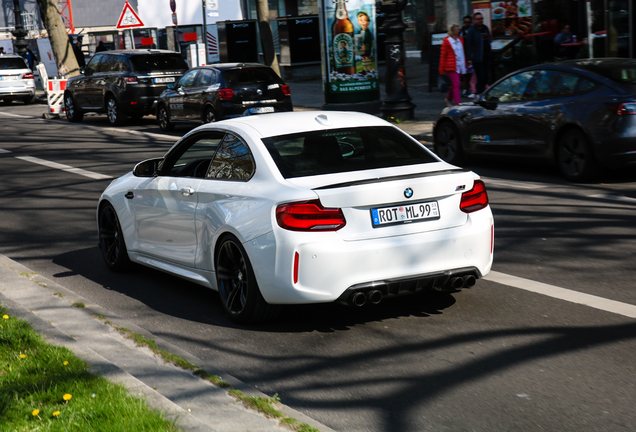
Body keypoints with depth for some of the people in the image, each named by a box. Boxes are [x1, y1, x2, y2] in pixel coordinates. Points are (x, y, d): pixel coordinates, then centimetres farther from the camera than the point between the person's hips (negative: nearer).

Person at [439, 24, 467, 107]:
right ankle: (457, 103, -12)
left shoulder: (460, 39, 13)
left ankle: (448, 98, 33)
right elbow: (442, 55, -3)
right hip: (451, 66, -6)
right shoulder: (446, 41, -4)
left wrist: (465, 65, 16)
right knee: (456, 84, -11)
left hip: (460, 66, 6)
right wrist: (441, 69, -5)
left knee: (454, 84, 12)